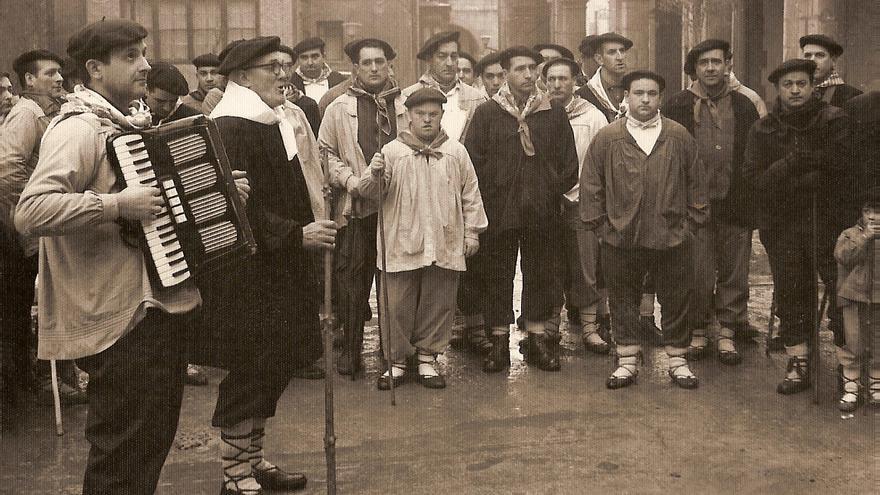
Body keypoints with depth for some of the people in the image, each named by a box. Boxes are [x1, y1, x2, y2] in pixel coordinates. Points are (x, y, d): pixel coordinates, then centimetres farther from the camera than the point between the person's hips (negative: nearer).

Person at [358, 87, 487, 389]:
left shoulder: (456, 152, 8)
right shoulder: (392, 151, 2)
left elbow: (470, 195, 12)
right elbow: (370, 192, -1)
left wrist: (471, 231, 9)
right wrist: (375, 176, -22)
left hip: (445, 245, 2)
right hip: (402, 244, -1)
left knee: (438, 305, 7)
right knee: (397, 305, 3)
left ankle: (427, 360, 21)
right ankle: (396, 361, 17)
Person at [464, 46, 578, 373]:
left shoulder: (553, 114, 6)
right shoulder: (487, 114, 1)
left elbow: (569, 163, 10)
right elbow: (473, 162, -1)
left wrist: (552, 193, 2)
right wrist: (490, 197, -5)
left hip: (542, 212, 2)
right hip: (499, 211, -1)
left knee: (539, 275, 8)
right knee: (497, 276, 4)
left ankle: (537, 338, 18)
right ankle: (499, 342, 12)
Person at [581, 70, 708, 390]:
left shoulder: (679, 137, 5)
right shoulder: (607, 138, 2)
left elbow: (695, 182, 9)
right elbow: (590, 186, 4)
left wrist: (692, 222, 5)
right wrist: (599, 224, 0)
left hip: (671, 239, 1)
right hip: (620, 239, 0)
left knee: (675, 300, 8)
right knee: (623, 302, 8)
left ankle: (678, 360, 21)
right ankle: (628, 361, 20)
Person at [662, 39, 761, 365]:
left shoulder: (744, 106, 10)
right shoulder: (677, 106, 3)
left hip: (735, 204, 2)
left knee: (734, 272, 6)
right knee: (697, 272, -1)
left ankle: (727, 332, 17)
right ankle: (698, 331, 14)